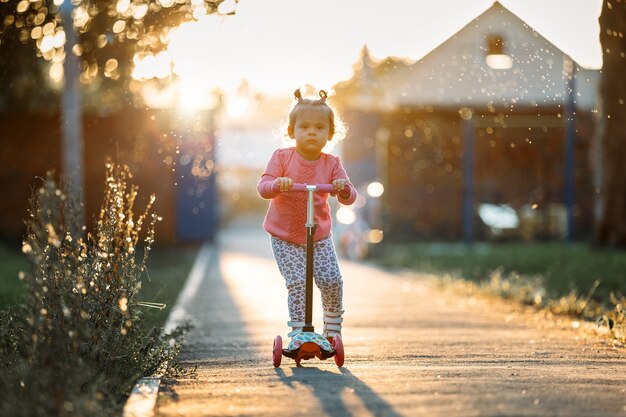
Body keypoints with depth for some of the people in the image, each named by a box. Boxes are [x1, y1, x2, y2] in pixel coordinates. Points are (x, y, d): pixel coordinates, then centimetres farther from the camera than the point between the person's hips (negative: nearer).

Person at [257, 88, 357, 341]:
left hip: (319, 236, 2)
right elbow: (263, 188, -15)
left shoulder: (331, 164, -3)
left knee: (332, 281, -6)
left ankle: (333, 327, 18)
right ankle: (297, 330, -2)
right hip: (284, 237, -2)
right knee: (297, 282, -14)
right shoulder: (282, 157, -8)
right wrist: (278, 184, -37)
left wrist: (344, 189, -30)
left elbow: (349, 198, -7)